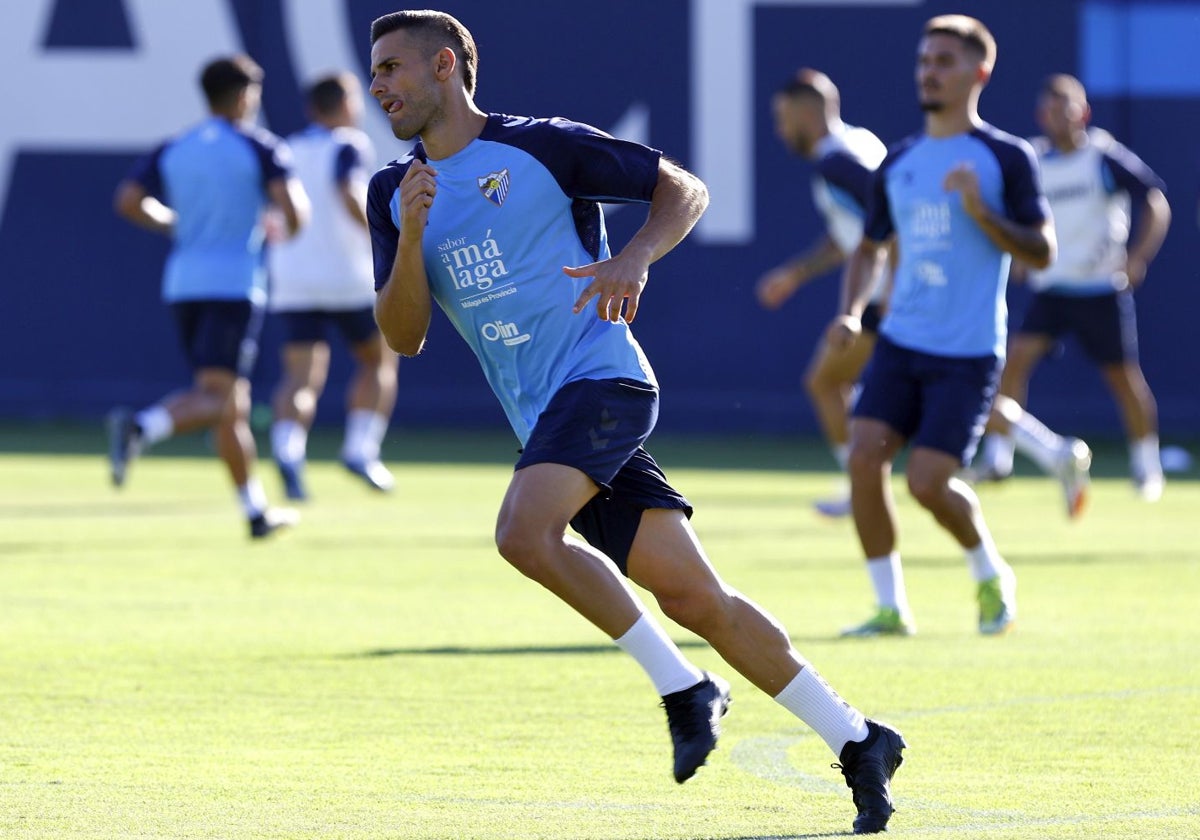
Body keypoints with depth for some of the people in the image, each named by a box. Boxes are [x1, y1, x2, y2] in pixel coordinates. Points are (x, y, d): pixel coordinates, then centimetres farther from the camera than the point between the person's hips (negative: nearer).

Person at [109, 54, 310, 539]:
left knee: (231, 404, 12)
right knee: (215, 398, -13)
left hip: (183, 281, 6)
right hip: (235, 283, -6)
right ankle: (143, 426, -41)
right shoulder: (261, 148, -2)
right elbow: (293, 209, -14)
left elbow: (128, 202, 3)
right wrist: (290, 225, 10)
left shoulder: (173, 150, 10)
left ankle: (256, 510, 13)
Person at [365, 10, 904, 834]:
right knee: (692, 595, -2)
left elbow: (685, 188, 2)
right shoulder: (394, 193, 14)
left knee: (524, 532, -28)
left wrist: (635, 257, -17)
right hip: (545, 416, 6)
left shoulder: (539, 146, -2)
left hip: (599, 377, -5)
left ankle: (684, 687, -15)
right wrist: (411, 237, -9)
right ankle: (858, 742, 4)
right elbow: (404, 337, 7)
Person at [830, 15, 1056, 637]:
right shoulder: (899, 163, 13)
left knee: (927, 482, -12)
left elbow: (1042, 253, -7)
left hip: (968, 354, -5)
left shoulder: (1005, 159, -3)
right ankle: (890, 606, -1)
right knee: (864, 458, -12)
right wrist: (852, 311, 6)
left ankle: (991, 576, 18)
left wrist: (982, 213, -21)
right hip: (900, 344, 5)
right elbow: (871, 247, 23)